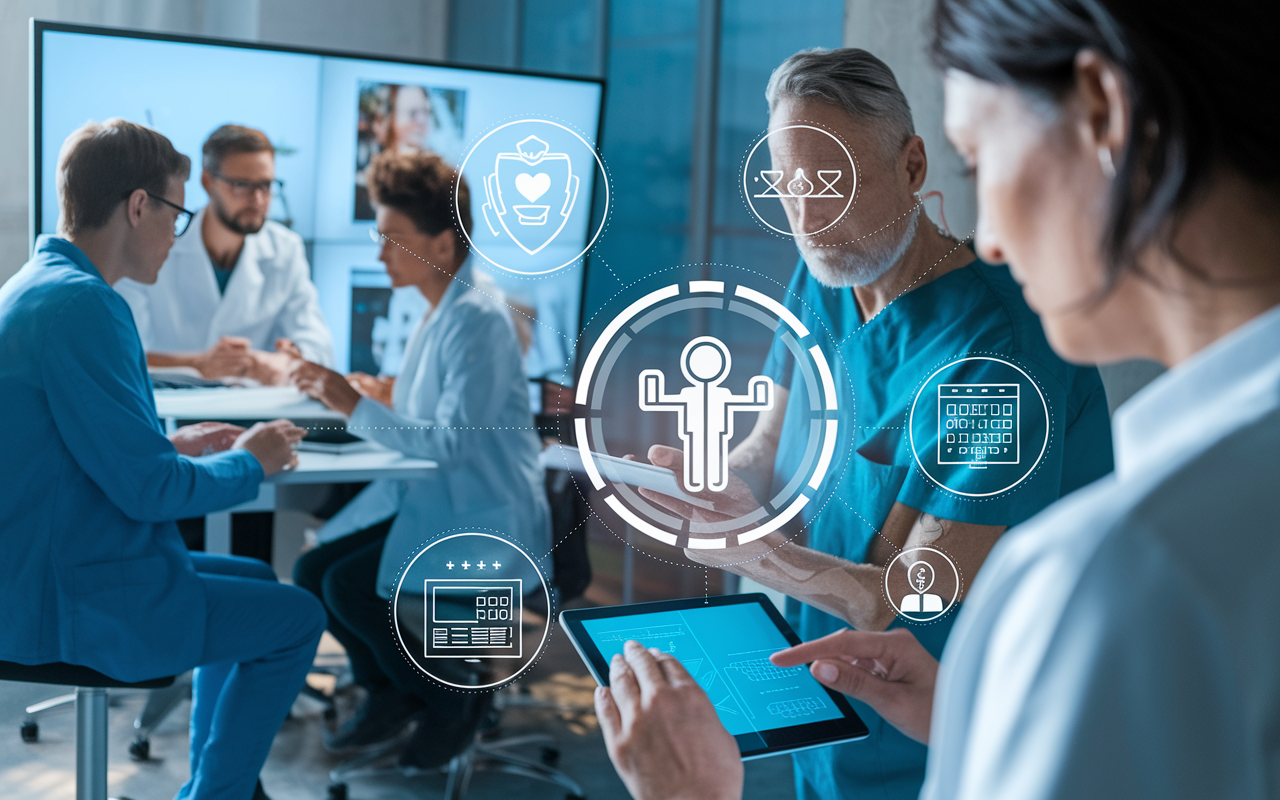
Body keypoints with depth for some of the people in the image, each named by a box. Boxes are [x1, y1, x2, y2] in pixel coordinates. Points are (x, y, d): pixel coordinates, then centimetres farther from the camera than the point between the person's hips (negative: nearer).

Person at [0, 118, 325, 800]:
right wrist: (249, 463, -7)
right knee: (295, 617, 0)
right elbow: (145, 488, -23)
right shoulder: (80, 305, -23)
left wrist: (169, 446, 14)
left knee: (257, 581, 24)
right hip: (76, 607, -11)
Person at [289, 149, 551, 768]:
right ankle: (389, 693, 21)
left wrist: (358, 408, -22)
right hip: (427, 497, 9)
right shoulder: (440, 310, 10)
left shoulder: (478, 319, -20)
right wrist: (386, 393, 5)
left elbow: (451, 441, -27)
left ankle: (451, 706, 3)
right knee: (311, 571, 1)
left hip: (484, 519, -9)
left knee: (349, 585, -19)